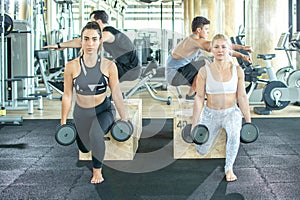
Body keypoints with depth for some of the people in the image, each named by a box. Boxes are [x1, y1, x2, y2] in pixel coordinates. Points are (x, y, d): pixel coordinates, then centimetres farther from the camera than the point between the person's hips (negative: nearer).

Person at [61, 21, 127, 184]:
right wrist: (63, 121, -3)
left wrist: (124, 118, -4)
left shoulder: (109, 66, -16)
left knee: (95, 135, -34)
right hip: (81, 113, 3)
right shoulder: (71, 66, -15)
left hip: (103, 110, -2)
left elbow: (116, 94, -8)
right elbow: (67, 95, -7)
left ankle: (97, 170, -7)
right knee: (84, 148, 20)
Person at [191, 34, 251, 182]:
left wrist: (248, 121, -1)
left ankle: (229, 168, -13)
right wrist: (194, 123, -8)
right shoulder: (204, 71, -10)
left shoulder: (237, 70, -5)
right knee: (202, 151, 4)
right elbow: (199, 98, -7)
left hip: (231, 112, 0)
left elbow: (242, 97, 0)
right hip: (211, 113, 0)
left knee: (234, 133, -34)